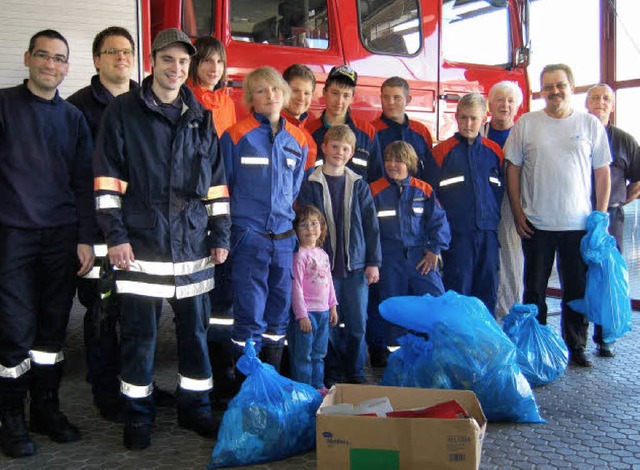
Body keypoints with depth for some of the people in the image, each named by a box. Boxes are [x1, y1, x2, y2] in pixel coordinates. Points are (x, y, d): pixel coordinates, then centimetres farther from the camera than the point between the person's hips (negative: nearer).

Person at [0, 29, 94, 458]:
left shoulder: (73, 117, 12)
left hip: (62, 237, 3)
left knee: (53, 328, 7)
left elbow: (83, 183, 11)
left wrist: (86, 238, 5)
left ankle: (46, 408, 20)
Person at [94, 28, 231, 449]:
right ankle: (139, 416, 17)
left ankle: (195, 407, 25)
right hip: (141, 243, -3)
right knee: (139, 333, 2)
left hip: (193, 242, 4)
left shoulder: (200, 118, 13)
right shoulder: (123, 112, 2)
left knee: (196, 328, 10)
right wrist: (115, 235, -8)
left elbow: (217, 182, 14)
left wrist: (220, 235, 9)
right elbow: (107, 178, -2)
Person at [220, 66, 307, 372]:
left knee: (279, 308, 11)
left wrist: (286, 218, 13)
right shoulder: (236, 136, -3)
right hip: (248, 236, -4)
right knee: (250, 312, -2)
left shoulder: (297, 140, 9)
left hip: (284, 236, 5)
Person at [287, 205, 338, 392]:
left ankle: (318, 385, 29)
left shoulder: (323, 254, 11)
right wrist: (302, 315, -17)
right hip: (306, 313, -7)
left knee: (319, 353, 17)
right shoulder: (299, 256, -13)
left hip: (323, 312, 8)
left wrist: (333, 306, 16)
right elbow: (296, 287, -16)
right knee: (303, 355, 1)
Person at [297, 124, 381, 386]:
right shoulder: (311, 185, 1)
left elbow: (371, 225, 7)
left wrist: (373, 262, 2)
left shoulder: (359, 185, 8)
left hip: (356, 265, 2)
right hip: (324, 265, -2)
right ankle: (333, 372, 20)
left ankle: (356, 371, 20)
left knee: (358, 323, 5)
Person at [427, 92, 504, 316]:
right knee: (457, 289, 1)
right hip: (456, 232, -3)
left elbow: (500, 189, 15)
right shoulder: (442, 151, 0)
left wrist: (494, 217, 5)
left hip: (487, 231, 3)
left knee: (488, 288, 10)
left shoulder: (494, 151, 9)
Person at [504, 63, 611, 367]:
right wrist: (517, 212, -1)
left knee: (578, 290, 8)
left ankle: (576, 347, 22)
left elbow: (602, 171, 5)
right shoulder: (526, 124, 2)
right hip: (536, 224, 0)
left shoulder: (590, 125, 3)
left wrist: (601, 215, 0)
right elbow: (513, 168, 5)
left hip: (579, 224, 0)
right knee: (534, 290, 9)